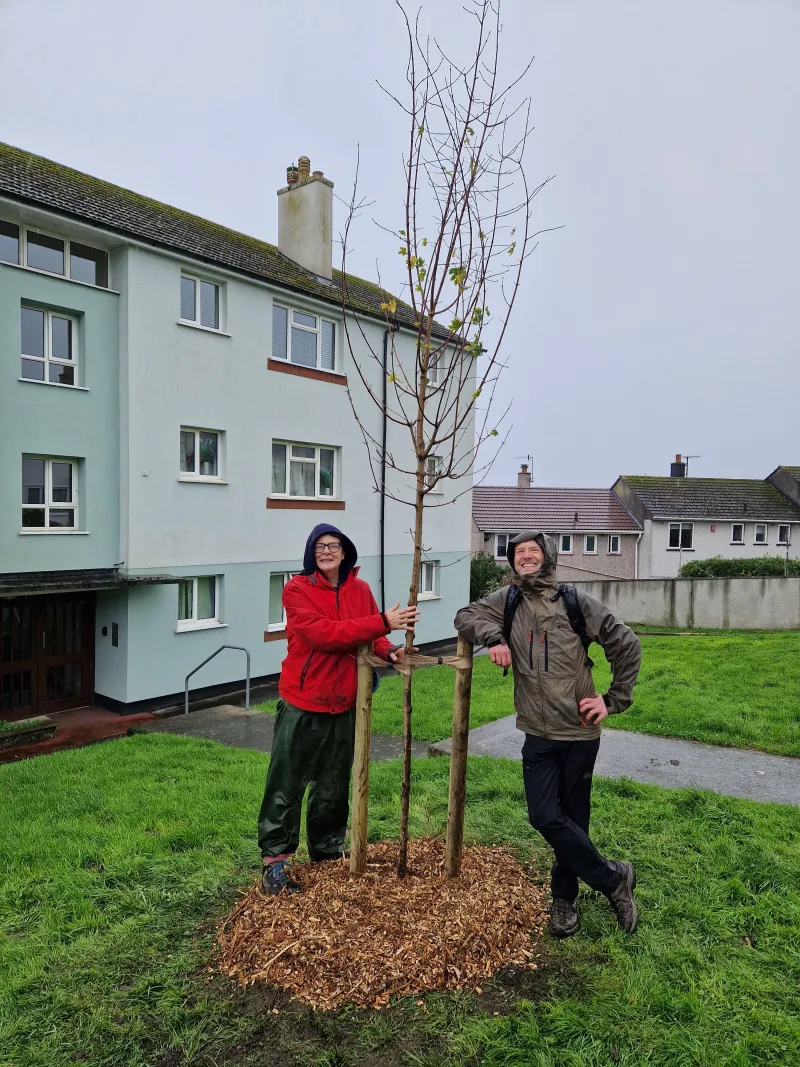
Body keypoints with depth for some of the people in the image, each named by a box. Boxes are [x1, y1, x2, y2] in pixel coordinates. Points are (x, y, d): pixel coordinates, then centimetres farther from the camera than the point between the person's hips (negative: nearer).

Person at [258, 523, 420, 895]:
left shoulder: (361, 589, 3)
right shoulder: (297, 589, -12)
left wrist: (388, 650, -11)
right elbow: (322, 633, -25)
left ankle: (327, 855, 35)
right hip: (302, 704, -5)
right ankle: (274, 862, 18)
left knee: (334, 788, 17)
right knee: (286, 785, 3)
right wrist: (382, 623, -28)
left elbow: (368, 637, 12)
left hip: (344, 706, 5)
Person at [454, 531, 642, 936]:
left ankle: (564, 897, 30)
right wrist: (494, 637, -13)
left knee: (572, 818, 8)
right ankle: (612, 878, 20)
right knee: (545, 818, -1)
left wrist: (613, 700, -2)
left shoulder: (576, 602, -6)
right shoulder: (508, 600, 3)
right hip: (538, 734, 3)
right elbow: (466, 616, 6)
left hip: (580, 732, -2)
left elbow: (626, 645, 1)